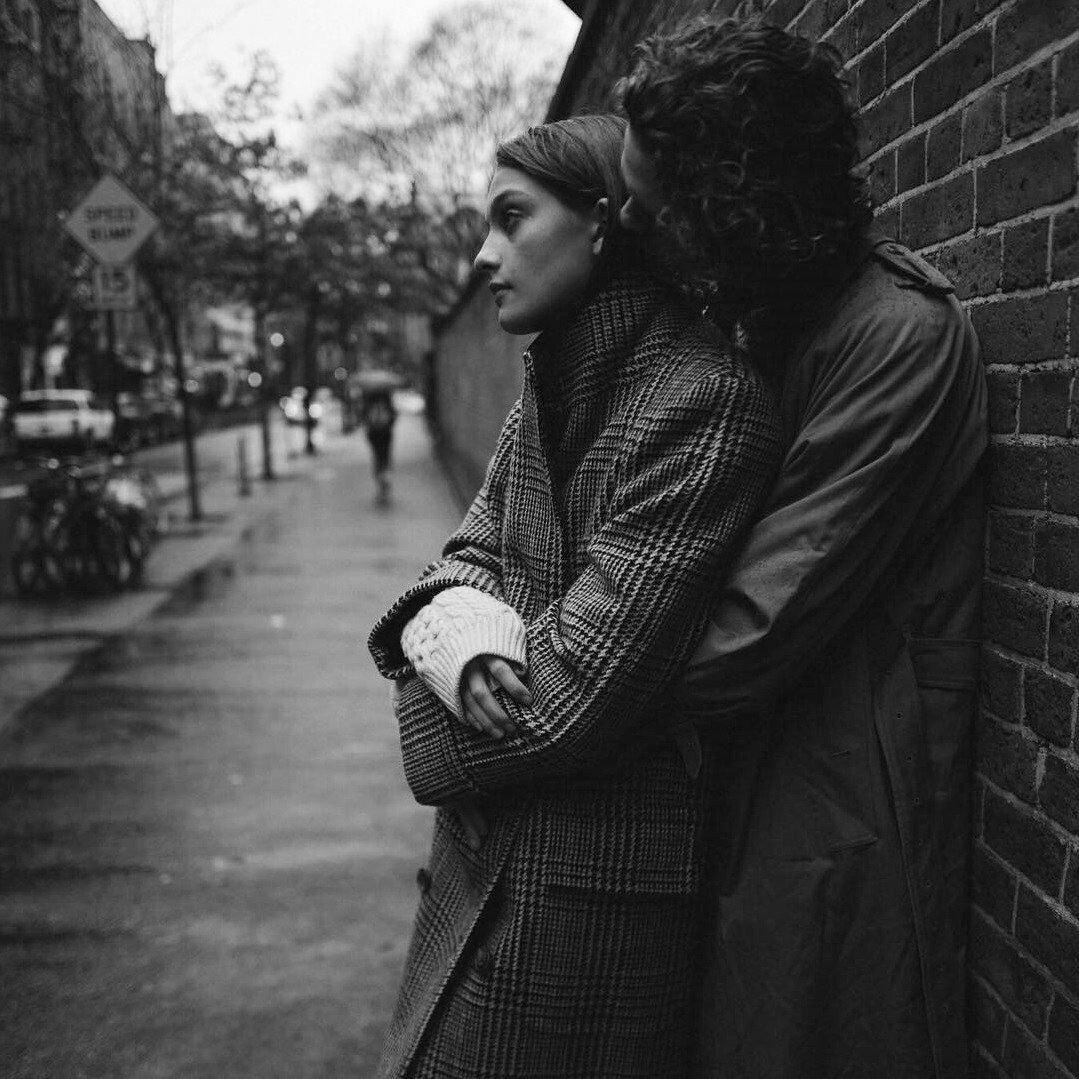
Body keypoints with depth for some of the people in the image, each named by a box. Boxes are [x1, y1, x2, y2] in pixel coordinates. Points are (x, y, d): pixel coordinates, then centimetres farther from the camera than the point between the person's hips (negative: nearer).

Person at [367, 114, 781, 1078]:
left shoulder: (703, 396, -20)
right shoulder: (552, 388, 9)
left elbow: (578, 690, -24)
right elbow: (470, 555, 8)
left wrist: (438, 736, -7)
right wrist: (452, 624, -15)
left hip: (591, 882, -8)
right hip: (487, 858, 8)